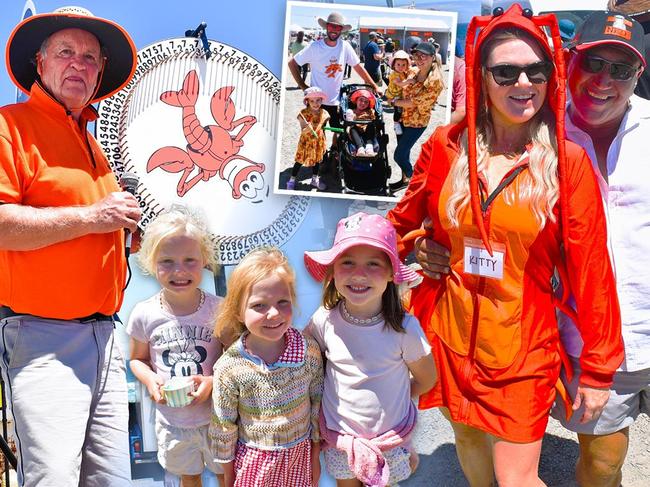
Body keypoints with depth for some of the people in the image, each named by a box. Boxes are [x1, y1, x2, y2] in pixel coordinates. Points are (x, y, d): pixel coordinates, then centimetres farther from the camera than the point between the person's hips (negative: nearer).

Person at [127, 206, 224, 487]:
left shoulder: (219, 310, -15)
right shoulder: (144, 314, -11)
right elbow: (138, 359, 5)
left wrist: (213, 381, -22)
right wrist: (150, 380, -14)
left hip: (216, 415, -1)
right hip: (172, 419, 2)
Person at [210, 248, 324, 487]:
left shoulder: (309, 351, -16)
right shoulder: (229, 368, -20)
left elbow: (318, 404, -2)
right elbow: (223, 427, -8)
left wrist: (315, 458, 6)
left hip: (301, 455, 1)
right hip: (253, 462, -1)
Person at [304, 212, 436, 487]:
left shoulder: (404, 328, -22)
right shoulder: (324, 321, -18)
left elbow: (426, 380, -6)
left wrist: (387, 400, 0)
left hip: (390, 440, -1)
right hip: (340, 439, 2)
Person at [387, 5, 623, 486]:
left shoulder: (568, 161, -9)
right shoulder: (447, 146, -4)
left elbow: (591, 268, -6)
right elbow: (403, 223, 8)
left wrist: (598, 367, -3)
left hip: (522, 343, -2)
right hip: (448, 333, 3)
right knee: (467, 435, 23)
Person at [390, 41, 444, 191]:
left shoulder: (435, 80, -23)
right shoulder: (414, 72, -1)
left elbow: (414, 102, -23)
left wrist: (395, 102, -11)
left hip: (416, 122, -7)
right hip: (403, 117, 7)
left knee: (399, 155, -2)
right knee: (403, 151, 18)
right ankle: (405, 179, 38)